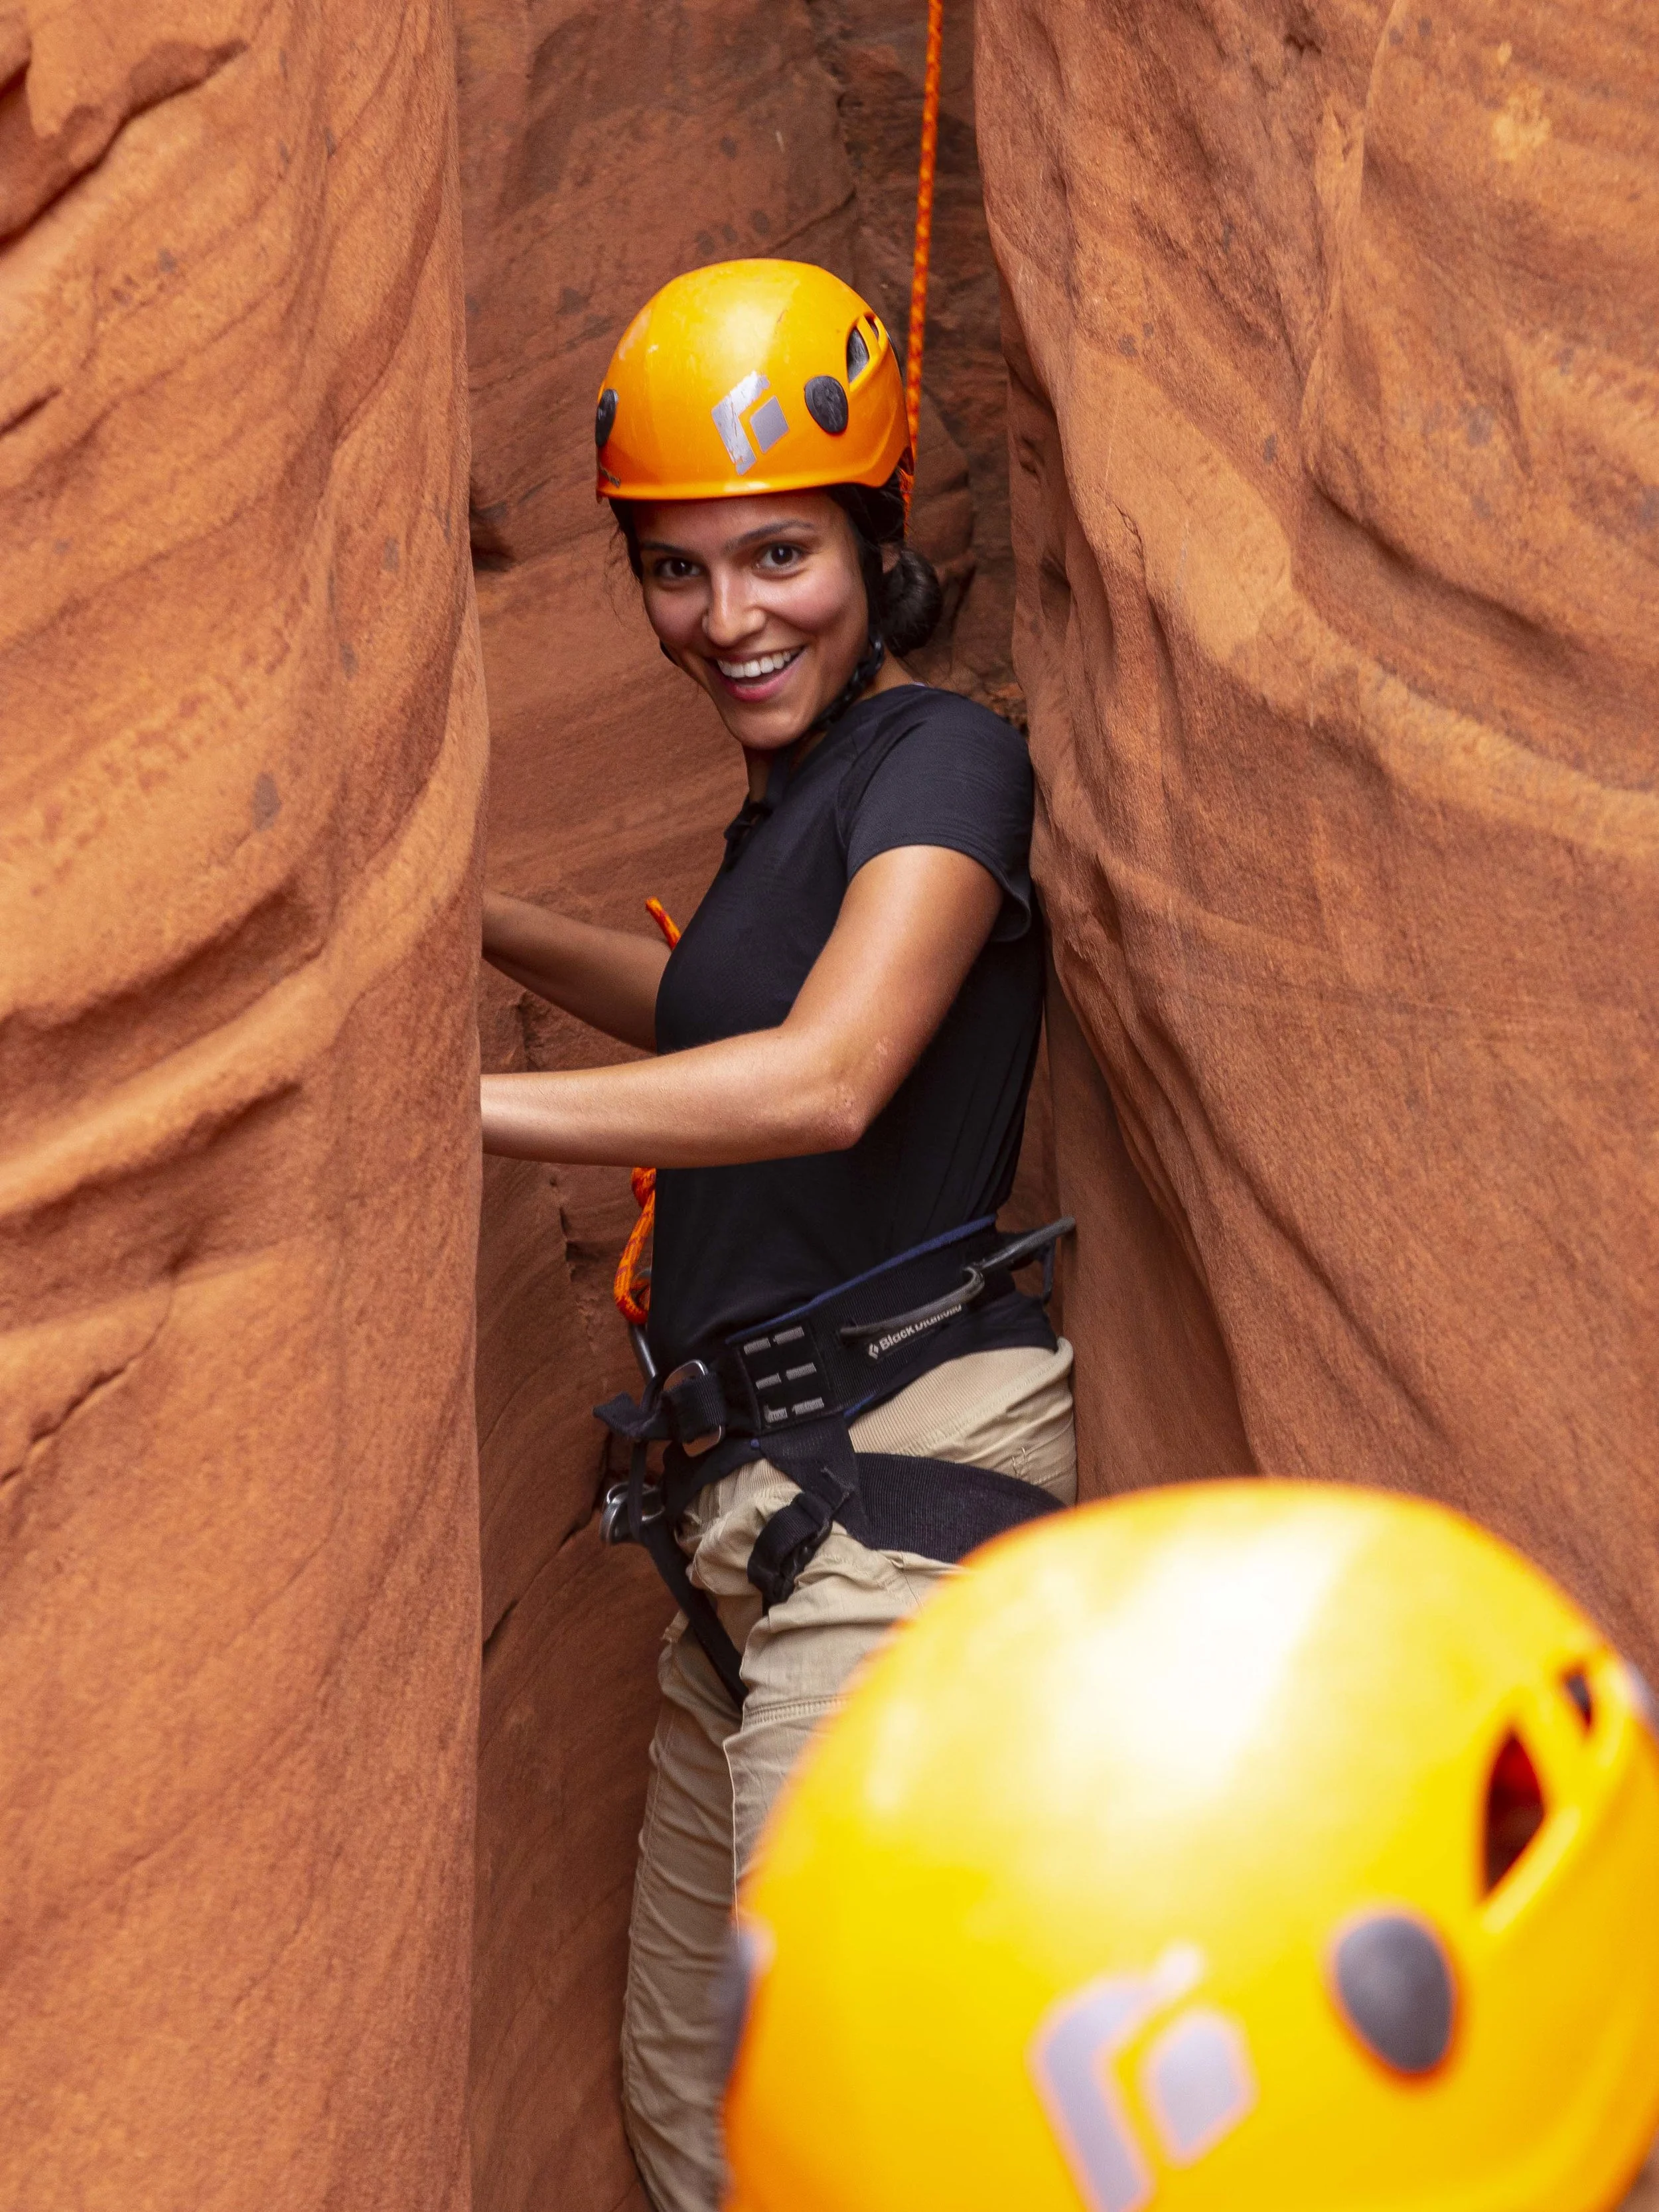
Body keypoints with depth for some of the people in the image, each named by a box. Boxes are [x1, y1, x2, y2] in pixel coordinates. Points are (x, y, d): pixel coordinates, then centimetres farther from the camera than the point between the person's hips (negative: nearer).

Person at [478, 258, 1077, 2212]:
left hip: (893, 1483, -9)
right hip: (748, 1515, 9)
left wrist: (451, 1108, -27)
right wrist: (488, 926, 29)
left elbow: (825, 1074, -26)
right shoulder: (797, 792, 17)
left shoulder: (943, 762, -9)